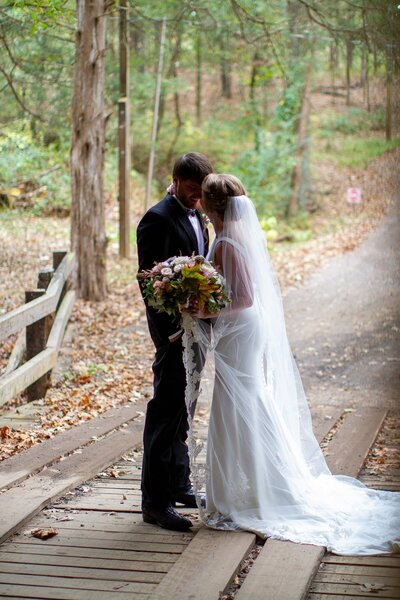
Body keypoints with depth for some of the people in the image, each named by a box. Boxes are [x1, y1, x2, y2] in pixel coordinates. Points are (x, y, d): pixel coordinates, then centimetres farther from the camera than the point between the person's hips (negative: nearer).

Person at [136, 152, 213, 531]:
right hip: (173, 327, -9)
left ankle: (178, 484, 29)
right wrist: (170, 330, -23)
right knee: (166, 409, -6)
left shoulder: (195, 216, 14)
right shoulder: (158, 219, -14)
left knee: (183, 405, 17)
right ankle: (155, 502, -1)